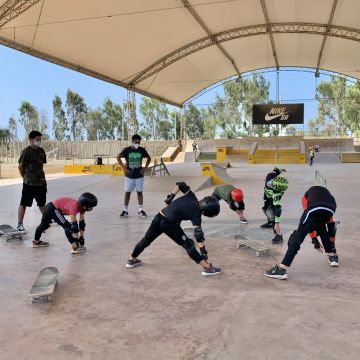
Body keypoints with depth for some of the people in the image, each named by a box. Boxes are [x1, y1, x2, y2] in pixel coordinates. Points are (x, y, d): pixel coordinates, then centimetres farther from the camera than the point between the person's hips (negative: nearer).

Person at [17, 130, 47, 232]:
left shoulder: (41, 151, 8)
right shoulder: (26, 151, -12)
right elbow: (20, 166, -8)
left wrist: (42, 176, 11)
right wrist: (25, 177, 2)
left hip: (41, 182, 6)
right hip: (29, 183, -6)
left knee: (42, 203, 20)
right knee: (24, 203, 1)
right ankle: (19, 224, 8)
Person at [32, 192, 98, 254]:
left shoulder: (82, 206, -10)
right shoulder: (74, 207, -33)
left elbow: (82, 223, -4)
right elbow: (74, 225, -31)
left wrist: (81, 237, -3)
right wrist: (76, 239, -26)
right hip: (53, 208, -9)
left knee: (44, 224, 29)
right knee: (67, 226, -15)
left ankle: (36, 241, 49)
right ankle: (75, 248, -15)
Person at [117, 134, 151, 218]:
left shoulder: (142, 150, -2)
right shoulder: (126, 150, -7)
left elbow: (149, 158, 12)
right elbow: (118, 158, 3)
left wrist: (145, 168, 1)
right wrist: (123, 168, -5)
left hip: (139, 175, 1)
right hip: (129, 175, -1)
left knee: (139, 192, 6)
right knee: (127, 192, 4)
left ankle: (141, 210, 15)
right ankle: (125, 210, 12)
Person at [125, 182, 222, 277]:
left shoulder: (191, 197, 6)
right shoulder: (196, 214, -9)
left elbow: (180, 185, 8)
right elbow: (198, 234, -12)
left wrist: (169, 198, 12)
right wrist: (203, 251, -9)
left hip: (159, 217, 7)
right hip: (169, 224, -7)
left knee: (147, 240, 23)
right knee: (187, 244, 0)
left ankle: (132, 260, 40)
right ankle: (207, 268, -2)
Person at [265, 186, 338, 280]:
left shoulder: (307, 195, 39)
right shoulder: (327, 193, 44)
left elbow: (310, 221, 31)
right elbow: (331, 224, 46)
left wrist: (314, 239, 35)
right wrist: (331, 242, 54)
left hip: (314, 209, -3)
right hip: (329, 210, 4)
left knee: (298, 236, 0)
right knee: (322, 229, 35)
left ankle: (282, 269, -7)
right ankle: (333, 256, 40)